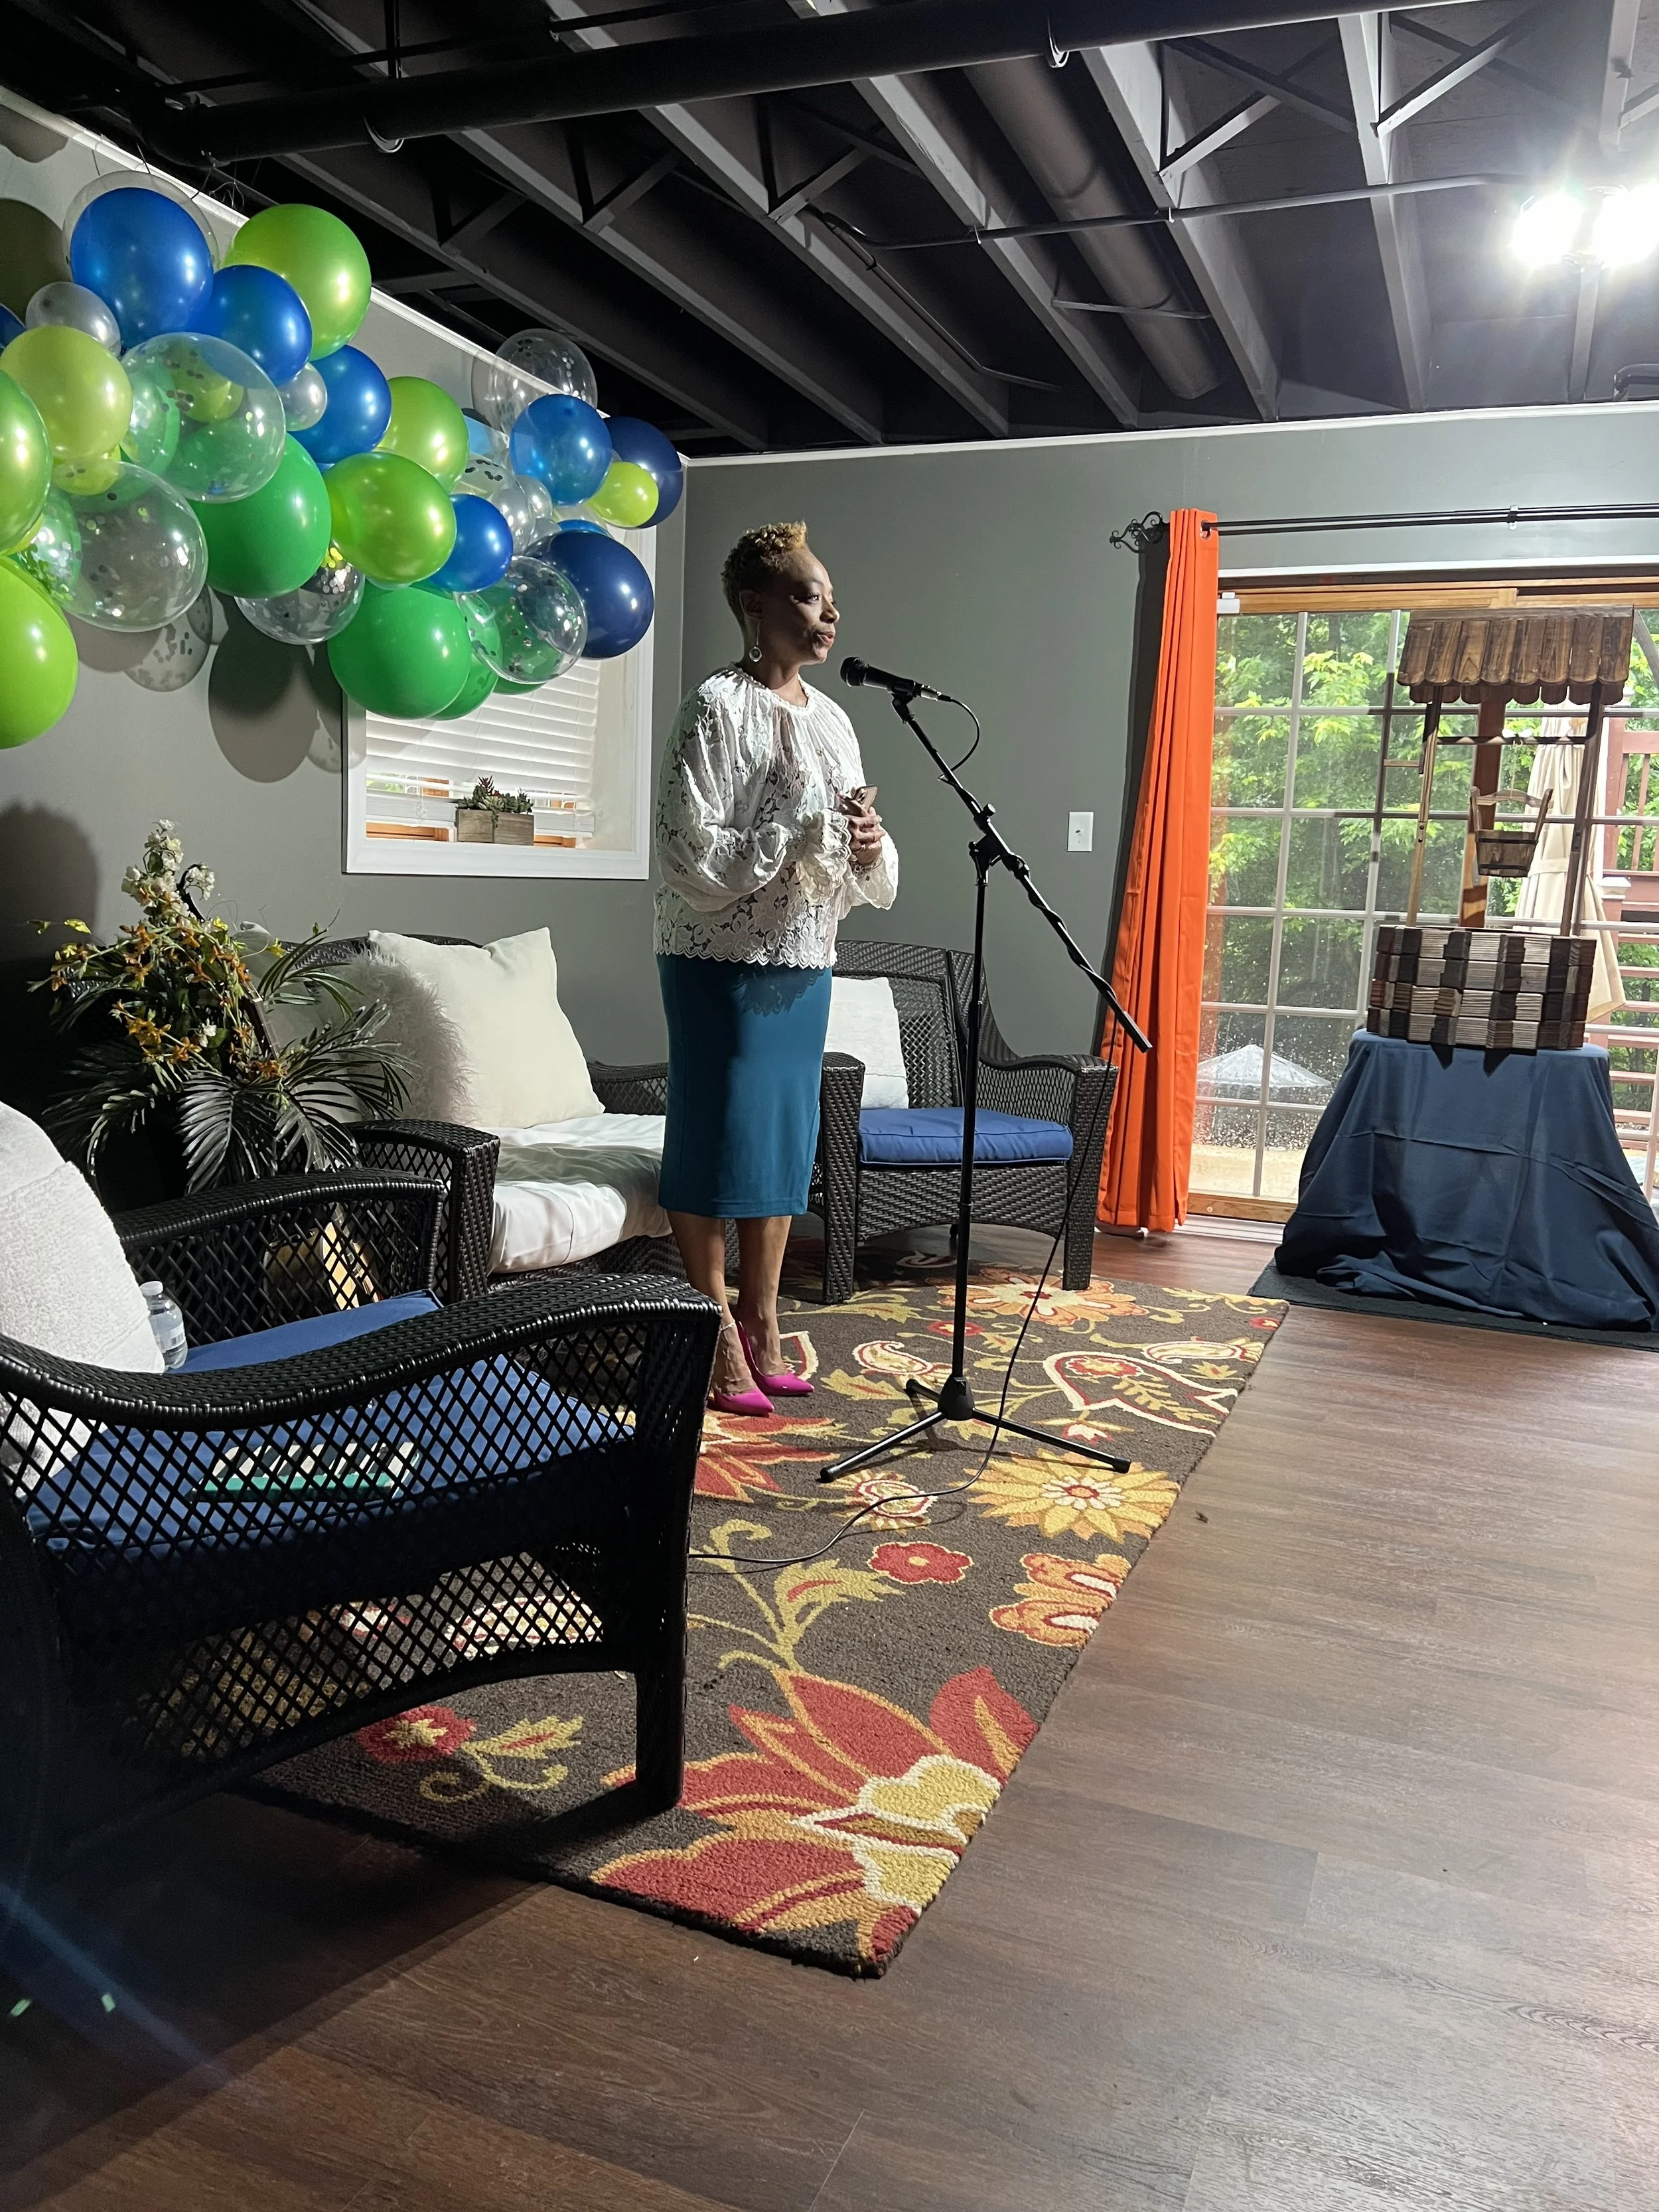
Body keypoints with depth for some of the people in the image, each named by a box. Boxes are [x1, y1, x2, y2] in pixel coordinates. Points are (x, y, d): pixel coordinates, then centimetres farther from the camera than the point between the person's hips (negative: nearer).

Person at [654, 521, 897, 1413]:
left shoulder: (830, 718, 12)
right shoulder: (717, 706, -10)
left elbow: (867, 873, 14)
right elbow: (695, 857, -17)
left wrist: (870, 849, -8)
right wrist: (805, 828, -20)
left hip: (804, 963, 7)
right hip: (722, 964, -7)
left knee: (785, 1141, 11)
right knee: (718, 1141, 0)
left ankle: (762, 1332, 22)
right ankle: (719, 1342, 12)